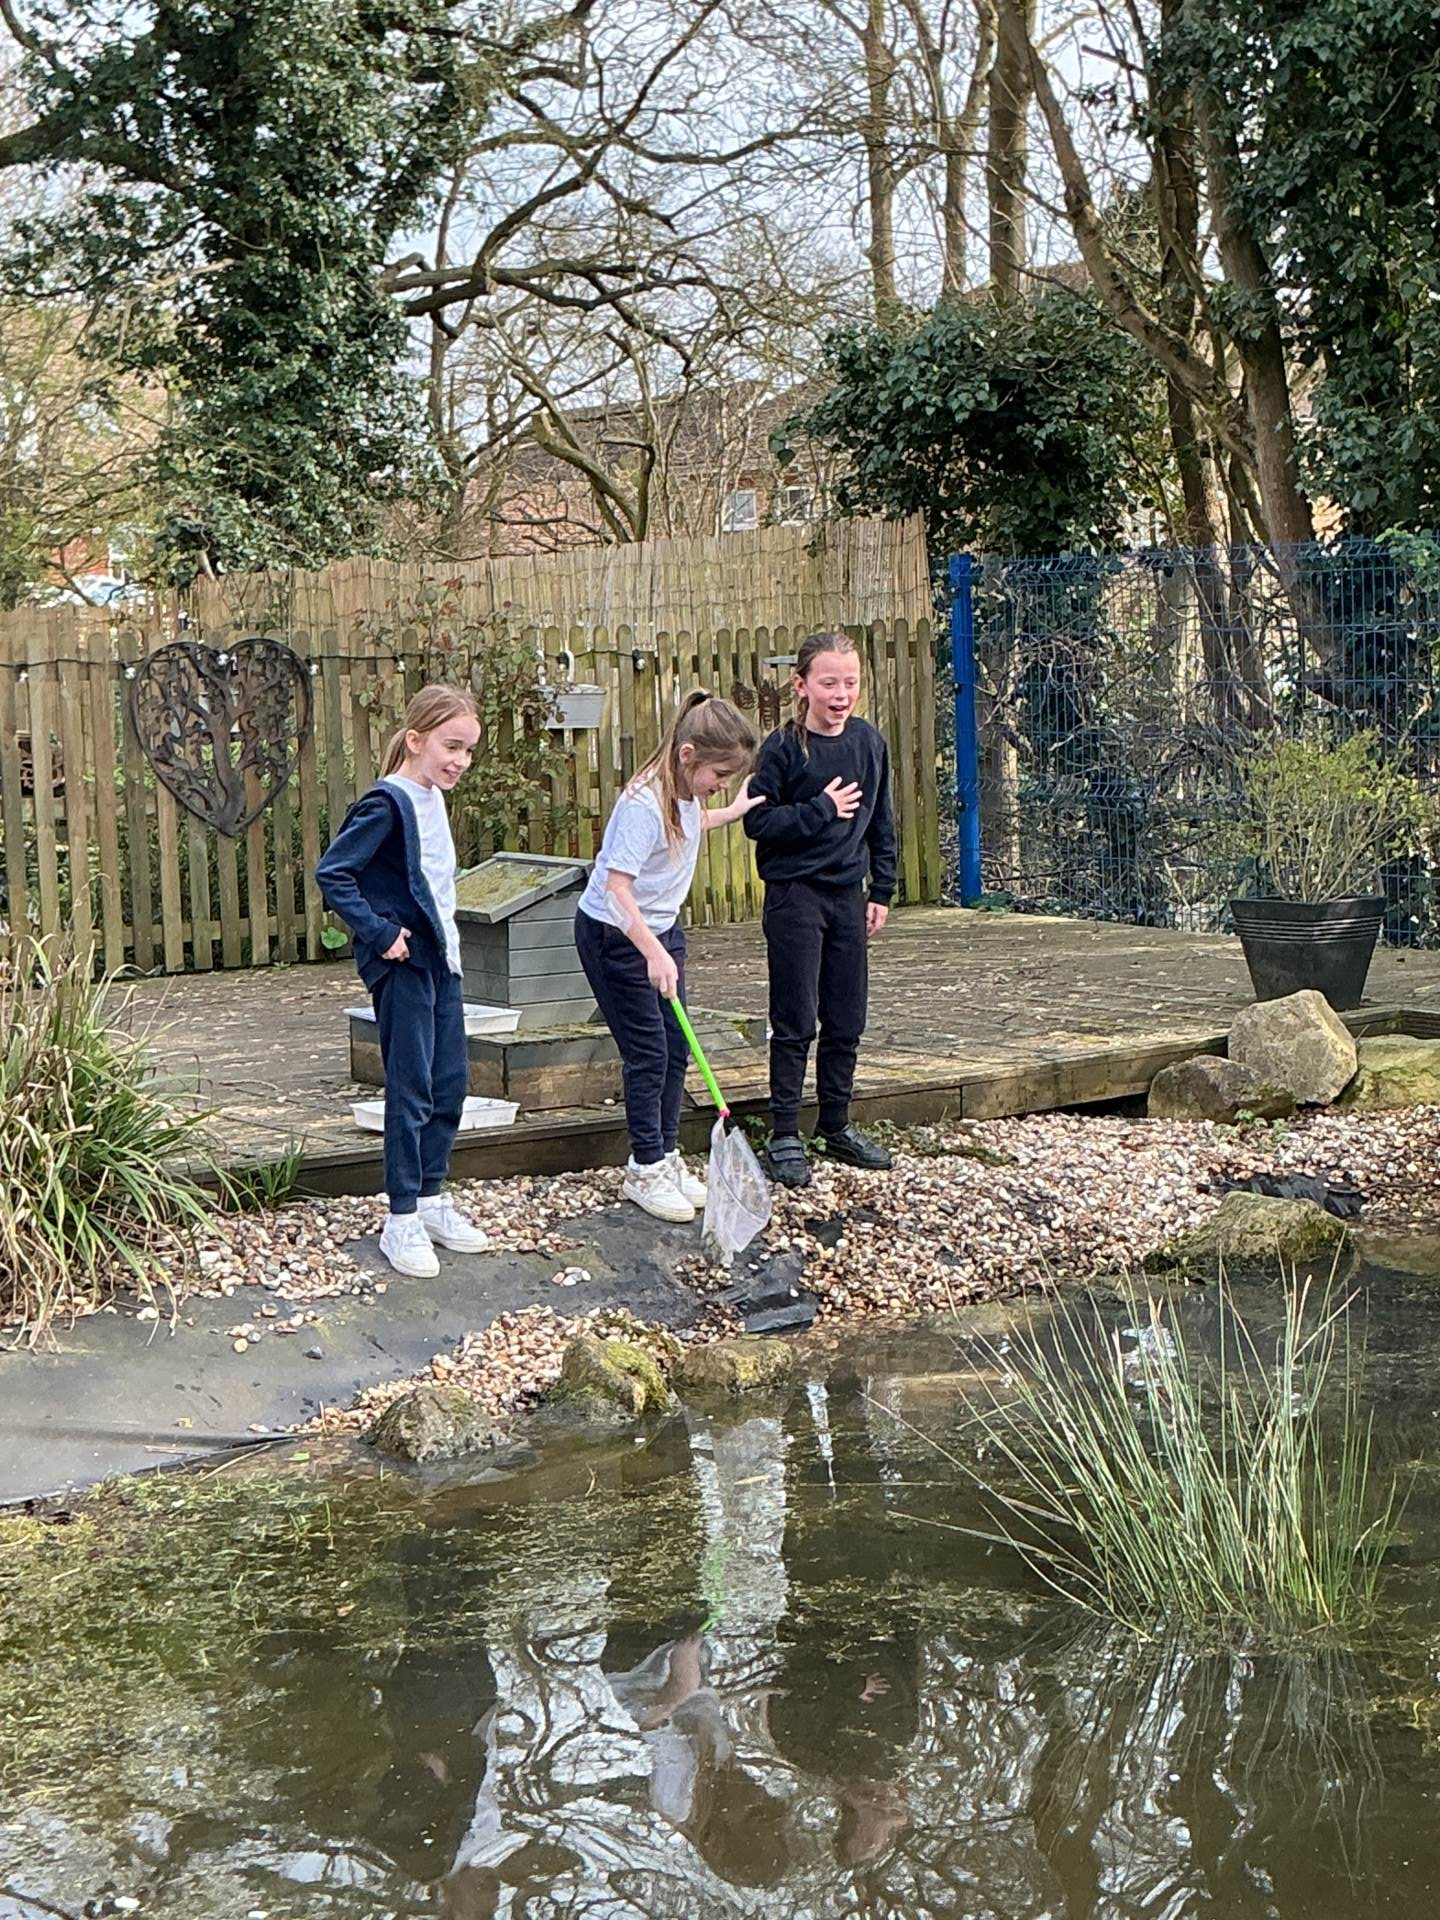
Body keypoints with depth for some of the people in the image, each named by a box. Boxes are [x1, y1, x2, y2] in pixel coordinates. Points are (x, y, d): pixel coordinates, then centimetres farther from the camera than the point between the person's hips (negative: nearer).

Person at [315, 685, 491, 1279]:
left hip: (439, 958, 9)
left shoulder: (432, 798, 11)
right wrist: (381, 933, -20)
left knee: (451, 1081, 13)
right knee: (411, 1089, -5)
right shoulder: (388, 803, -16)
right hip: (402, 964, -9)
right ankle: (402, 1221, 3)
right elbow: (332, 873, -21)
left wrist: (443, 936, 13)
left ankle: (431, 1197, 25)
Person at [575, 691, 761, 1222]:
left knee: (675, 1048, 9)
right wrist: (653, 954, -43)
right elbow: (617, 887, -35)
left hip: (662, 928, 8)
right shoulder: (644, 803, -29)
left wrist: (734, 811, 20)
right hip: (615, 934, -8)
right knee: (647, 1053, -5)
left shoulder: (687, 791, -2)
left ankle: (666, 1156, 21)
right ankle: (645, 1169, 6)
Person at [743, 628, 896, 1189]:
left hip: (848, 896, 5)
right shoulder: (784, 748, -10)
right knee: (795, 1023, -1)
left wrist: (881, 891, 11)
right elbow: (758, 822, -12)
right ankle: (785, 1137, 7)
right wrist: (821, 809, -17)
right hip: (795, 896, -5)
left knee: (846, 1022, 11)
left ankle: (837, 1127, 24)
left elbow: (881, 824, 13)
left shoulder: (869, 743, 5)